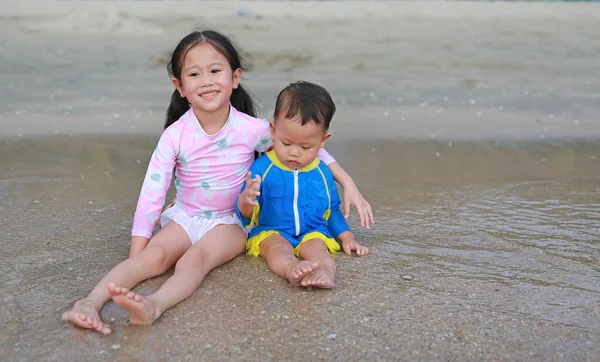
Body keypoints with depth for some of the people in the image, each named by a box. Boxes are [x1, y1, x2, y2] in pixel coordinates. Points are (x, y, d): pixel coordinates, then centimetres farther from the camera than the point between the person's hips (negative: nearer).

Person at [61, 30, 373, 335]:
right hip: (185, 218, 2)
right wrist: (135, 255, -17)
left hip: (231, 221, -2)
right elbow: (150, 195, -12)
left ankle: (155, 305, -57)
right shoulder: (175, 136, -11)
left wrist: (349, 184, -6)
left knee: (196, 257, -33)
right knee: (153, 256, -28)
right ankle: (91, 302, -41)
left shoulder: (252, 129, -13)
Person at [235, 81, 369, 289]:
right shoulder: (262, 168, -5)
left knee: (315, 246, -29)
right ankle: (291, 268, -62)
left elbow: (332, 211, 22)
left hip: (312, 233, 2)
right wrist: (246, 200, -28)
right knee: (276, 245, -32)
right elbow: (244, 215, -5)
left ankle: (325, 270, -58)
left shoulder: (322, 173, 7)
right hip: (270, 232, -2)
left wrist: (347, 238, 15)